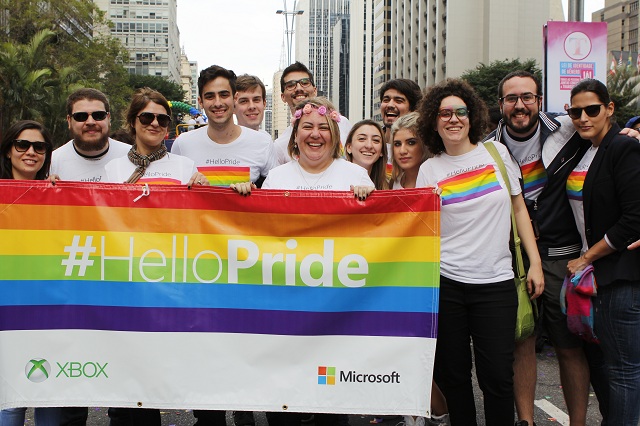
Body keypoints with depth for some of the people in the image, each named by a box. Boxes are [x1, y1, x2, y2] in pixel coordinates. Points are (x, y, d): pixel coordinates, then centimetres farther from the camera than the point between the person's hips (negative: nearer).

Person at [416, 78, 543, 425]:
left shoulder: (496, 152, 5)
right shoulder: (429, 169, 4)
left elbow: (518, 207, 10)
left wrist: (535, 262, 5)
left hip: (495, 283, 0)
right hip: (445, 282, 1)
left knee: (497, 376, -2)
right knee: (453, 373, 7)